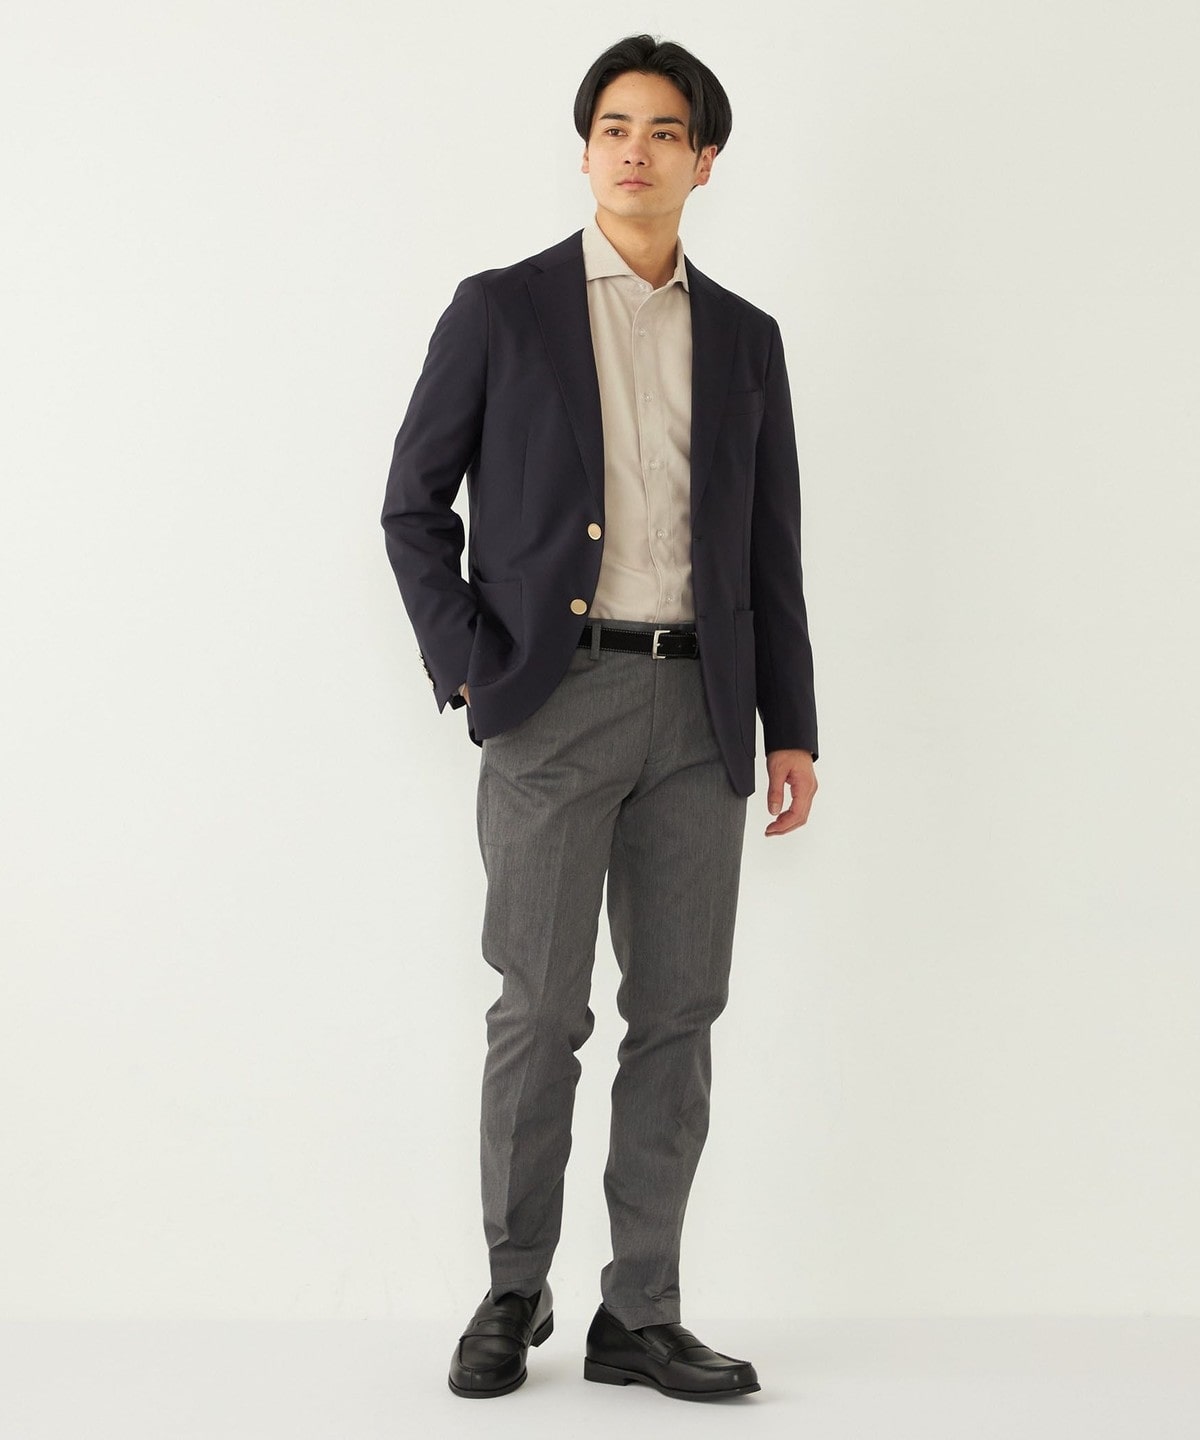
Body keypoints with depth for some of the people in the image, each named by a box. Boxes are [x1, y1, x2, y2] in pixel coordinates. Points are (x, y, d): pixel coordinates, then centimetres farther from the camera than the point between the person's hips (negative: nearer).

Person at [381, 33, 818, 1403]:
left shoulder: (745, 338, 12)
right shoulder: (500, 309, 2)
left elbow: (771, 552, 12)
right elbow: (414, 505, 2)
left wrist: (793, 729, 7)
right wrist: (467, 672, -8)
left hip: (699, 713, 4)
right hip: (555, 705, -3)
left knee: (677, 1016, 4)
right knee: (540, 1014, -1)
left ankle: (640, 1315, 13)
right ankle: (514, 1292, 16)